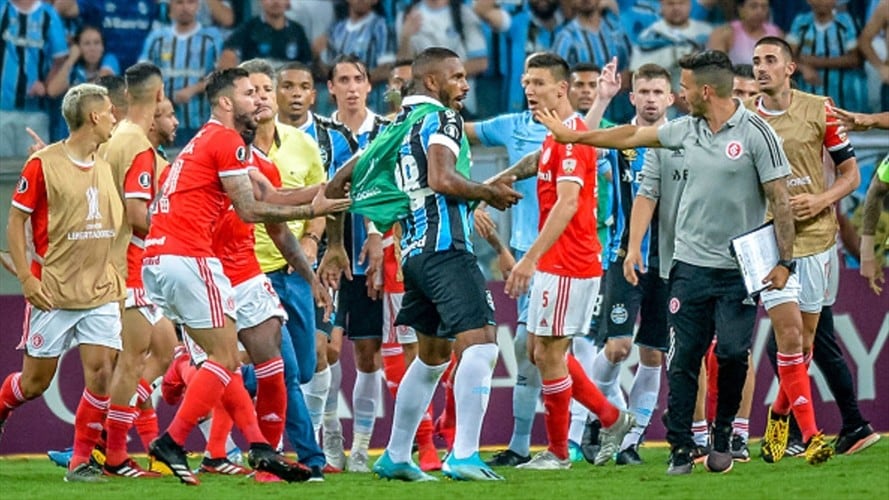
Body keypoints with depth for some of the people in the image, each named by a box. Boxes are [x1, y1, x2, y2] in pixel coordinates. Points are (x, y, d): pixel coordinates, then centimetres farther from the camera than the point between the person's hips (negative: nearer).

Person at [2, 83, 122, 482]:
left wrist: (114, 272, 12)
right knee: (35, 380, 4)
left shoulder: (104, 166, 10)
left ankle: (81, 460, -1)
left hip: (100, 292, 5)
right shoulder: (44, 164, -9)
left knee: (101, 372, -10)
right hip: (53, 294, -5)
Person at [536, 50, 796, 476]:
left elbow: (779, 199, -8)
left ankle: (722, 437, 12)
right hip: (690, 263, 5)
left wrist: (784, 260, -12)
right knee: (684, 359, -1)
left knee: (733, 354, -8)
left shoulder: (755, 133, -9)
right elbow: (634, 136, 20)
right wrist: (573, 136, 25)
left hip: (739, 268, -4)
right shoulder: (687, 130, 7)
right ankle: (680, 450, 3)